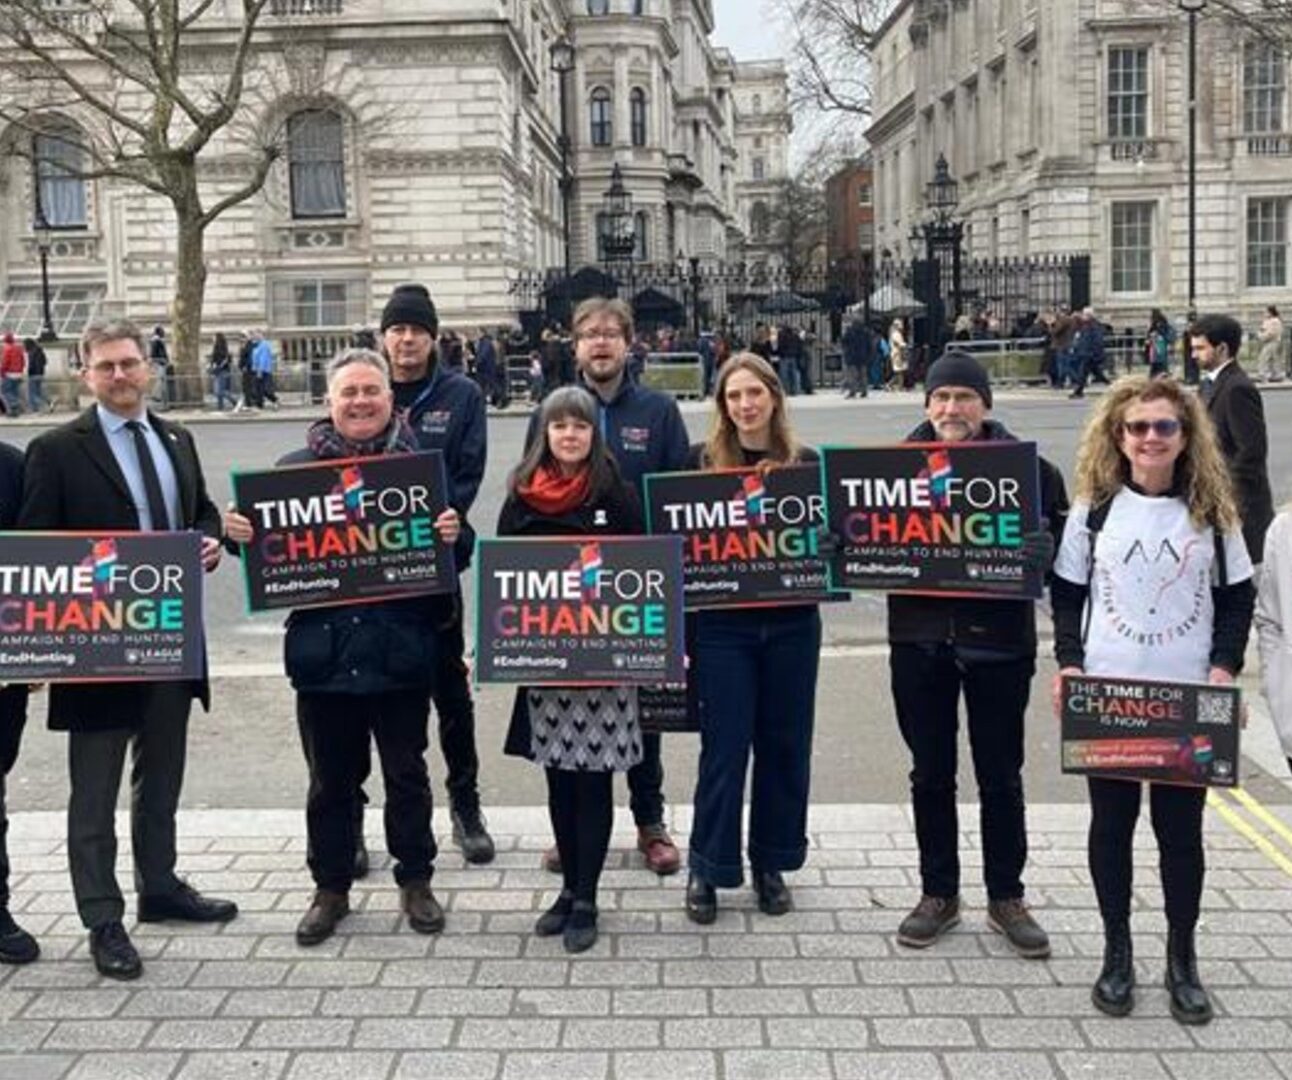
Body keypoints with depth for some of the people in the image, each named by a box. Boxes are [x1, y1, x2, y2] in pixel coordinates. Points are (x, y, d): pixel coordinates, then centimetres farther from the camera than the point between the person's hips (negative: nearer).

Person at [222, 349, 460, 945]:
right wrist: (239, 533, -15)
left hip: (400, 650, -1)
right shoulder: (295, 468, 4)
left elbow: (455, 550, 1)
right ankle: (330, 888, 28)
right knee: (330, 779, 13)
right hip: (323, 651, 1)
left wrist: (451, 535, -21)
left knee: (407, 774, 12)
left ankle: (415, 882, 28)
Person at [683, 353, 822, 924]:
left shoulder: (805, 462, 4)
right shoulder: (701, 462, 0)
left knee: (784, 745, 11)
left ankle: (771, 864, 27)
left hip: (791, 625, 2)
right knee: (723, 748, 1)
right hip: (722, 626, -2)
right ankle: (707, 869, 17)